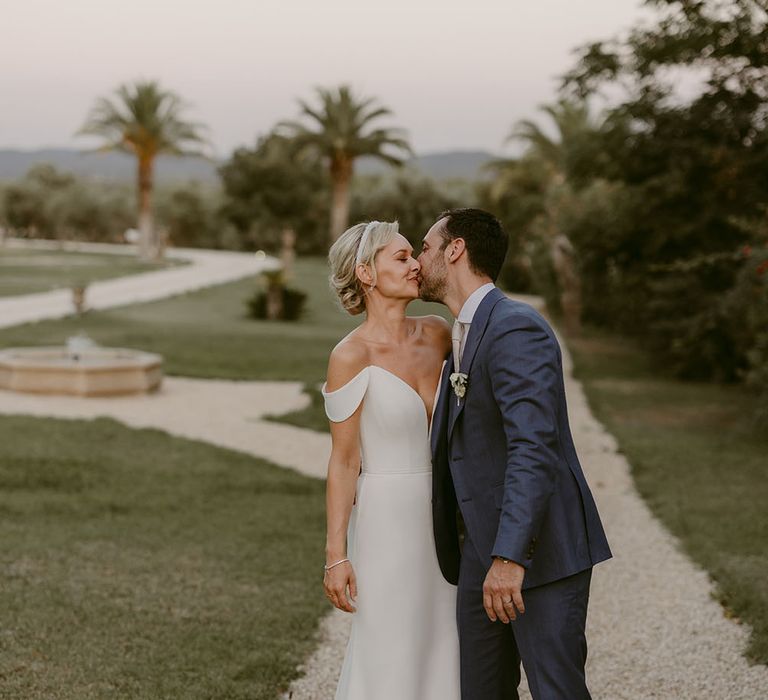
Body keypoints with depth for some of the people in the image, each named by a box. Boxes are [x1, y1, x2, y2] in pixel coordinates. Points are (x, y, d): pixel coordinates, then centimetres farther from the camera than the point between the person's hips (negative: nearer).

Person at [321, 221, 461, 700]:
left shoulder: (437, 333, 3)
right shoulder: (351, 356, -13)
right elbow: (343, 461, -9)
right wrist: (337, 555, -11)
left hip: (442, 518, 6)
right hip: (388, 521, -6)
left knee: (440, 655, 12)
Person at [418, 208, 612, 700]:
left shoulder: (517, 328, -17)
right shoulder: (465, 336, 15)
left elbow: (534, 448, -27)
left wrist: (510, 558, -32)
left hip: (541, 550, -9)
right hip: (484, 551, 9)